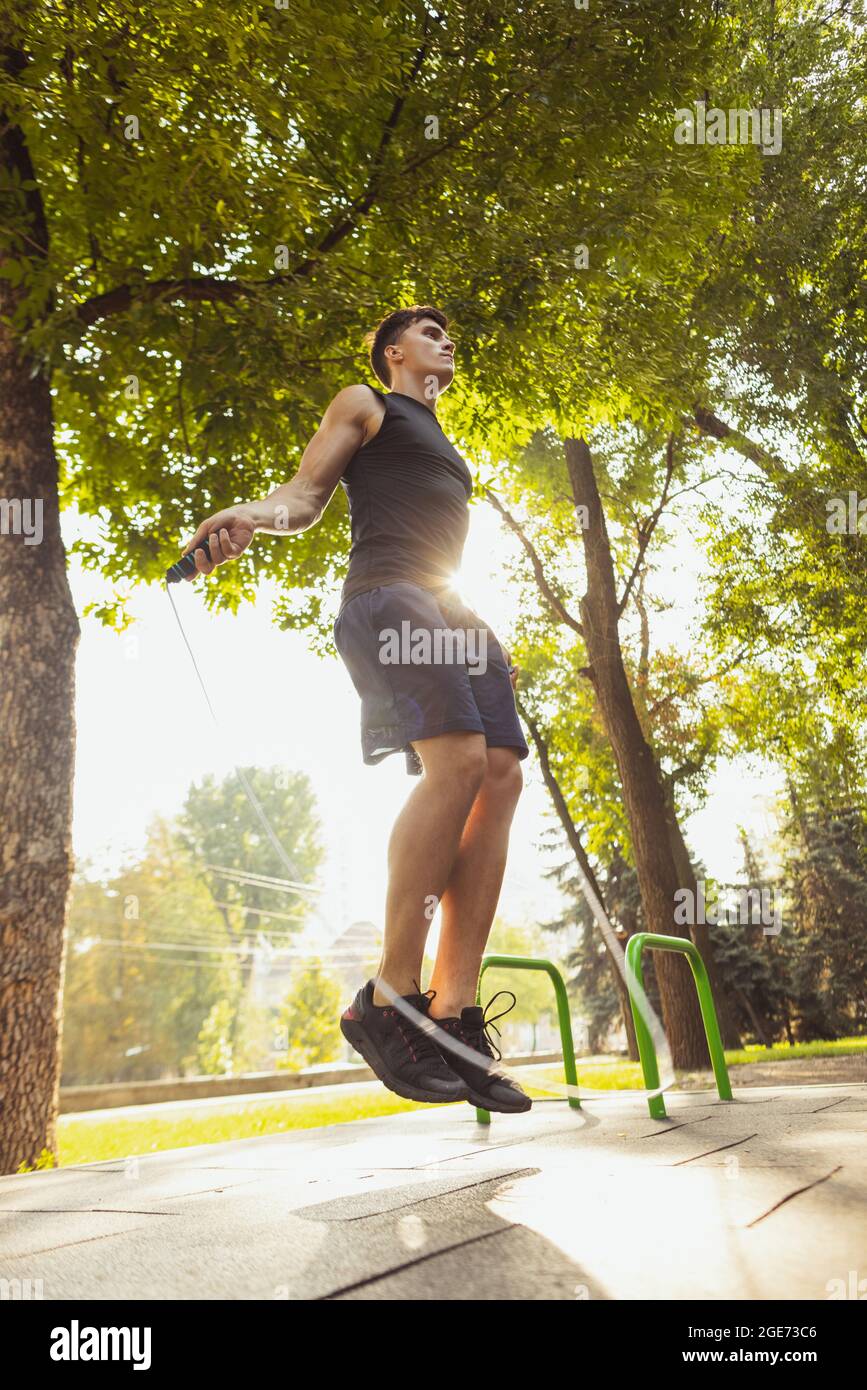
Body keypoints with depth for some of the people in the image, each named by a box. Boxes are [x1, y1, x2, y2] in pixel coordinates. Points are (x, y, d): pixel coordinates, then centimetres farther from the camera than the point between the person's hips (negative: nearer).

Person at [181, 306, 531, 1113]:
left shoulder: (443, 448, 37)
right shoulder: (363, 405, 18)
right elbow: (306, 491, 4)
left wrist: (483, 638, 30)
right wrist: (254, 515, -18)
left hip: (453, 611, 7)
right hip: (387, 593, -7)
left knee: (500, 775, -14)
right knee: (457, 759, -29)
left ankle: (454, 1013, -15)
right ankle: (388, 1000, -24)